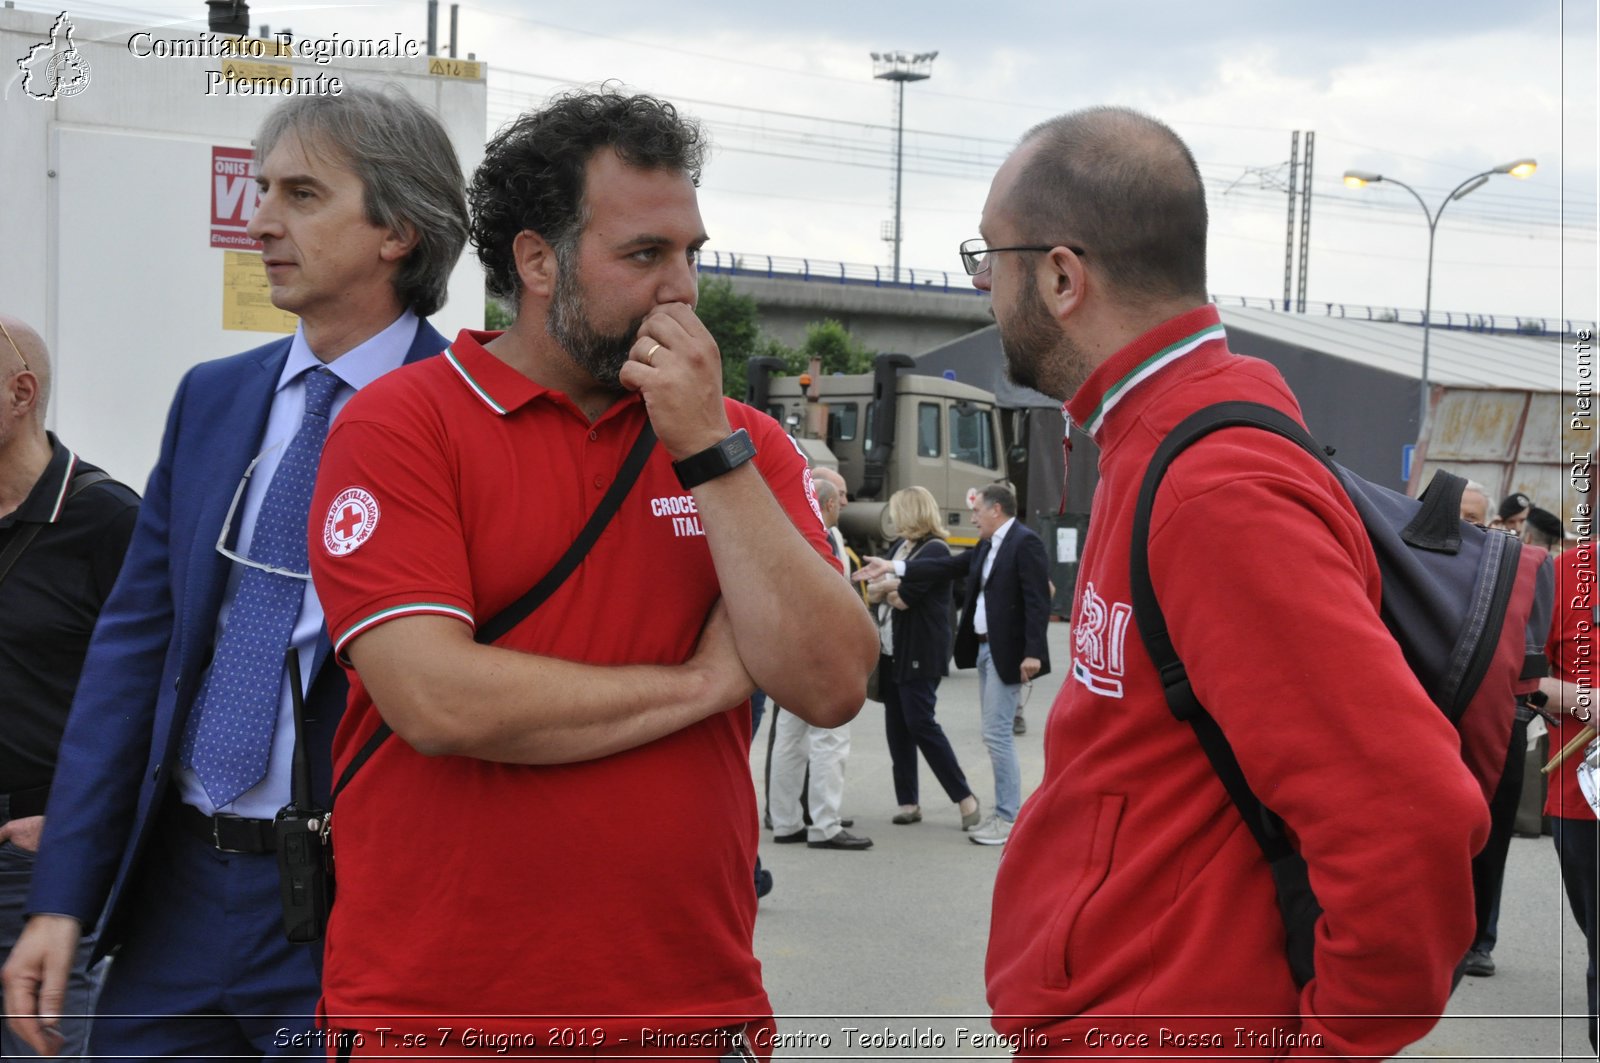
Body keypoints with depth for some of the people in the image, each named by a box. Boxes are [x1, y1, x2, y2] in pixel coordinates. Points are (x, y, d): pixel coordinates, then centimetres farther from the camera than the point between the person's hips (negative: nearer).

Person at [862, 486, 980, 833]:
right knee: (897, 727, 7)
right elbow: (872, 592, 7)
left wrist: (885, 587, -3)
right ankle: (908, 801, 11)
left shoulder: (934, 550, -12)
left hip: (920, 654, -8)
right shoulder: (898, 547, 15)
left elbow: (905, 598, -19)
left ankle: (964, 797, -1)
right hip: (891, 651, 8)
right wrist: (894, 585, -12)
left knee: (921, 724, -10)